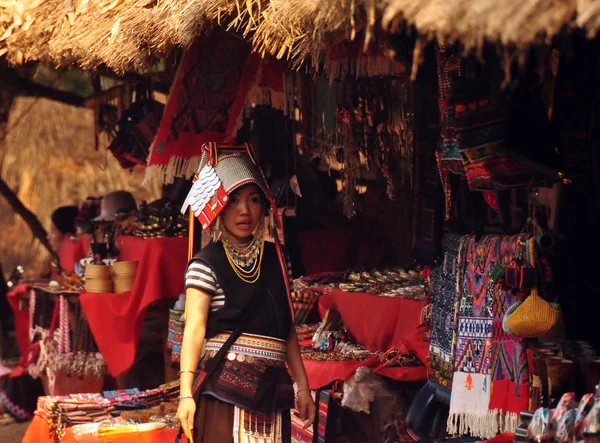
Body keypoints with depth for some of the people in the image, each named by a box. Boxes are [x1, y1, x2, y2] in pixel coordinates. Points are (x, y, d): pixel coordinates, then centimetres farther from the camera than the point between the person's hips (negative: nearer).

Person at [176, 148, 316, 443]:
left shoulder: (274, 259, 13)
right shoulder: (207, 264, -3)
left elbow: (287, 328, 15)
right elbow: (194, 328, -13)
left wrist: (302, 386, 12)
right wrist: (186, 393, -22)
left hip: (271, 389, 5)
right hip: (227, 388, -5)